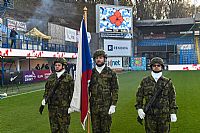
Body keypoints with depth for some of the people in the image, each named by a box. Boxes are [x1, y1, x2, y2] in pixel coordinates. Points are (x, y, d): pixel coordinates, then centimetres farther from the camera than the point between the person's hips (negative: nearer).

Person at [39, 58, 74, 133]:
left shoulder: (68, 78, -3)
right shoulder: (51, 77, 11)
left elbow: (72, 93, -3)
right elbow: (46, 91, 14)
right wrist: (43, 104, 9)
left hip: (63, 107, -4)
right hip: (52, 107, 5)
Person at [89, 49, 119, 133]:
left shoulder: (111, 73, 0)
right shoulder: (91, 73, 6)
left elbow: (115, 90, -1)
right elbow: (87, 89, 11)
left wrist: (113, 105, -8)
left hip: (106, 107, -2)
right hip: (94, 106, 2)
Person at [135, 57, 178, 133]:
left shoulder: (168, 82, 4)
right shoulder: (145, 81, 3)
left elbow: (172, 98, 7)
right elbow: (139, 95, 7)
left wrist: (173, 112, 2)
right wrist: (139, 108, -5)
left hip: (164, 115, 0)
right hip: (149, 115, 0)